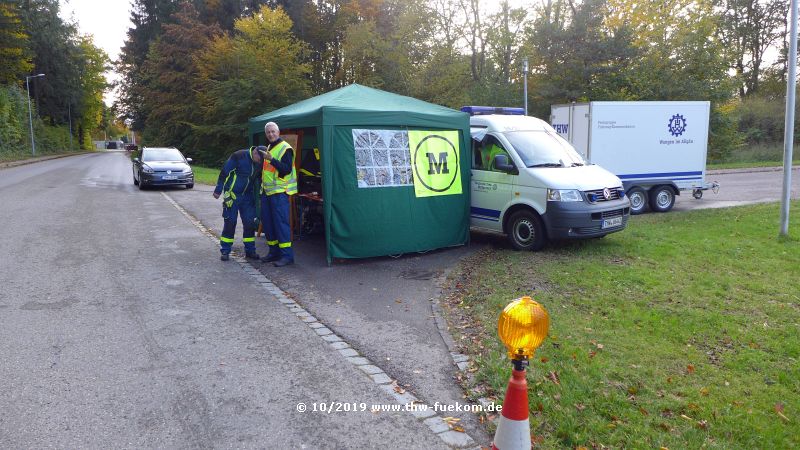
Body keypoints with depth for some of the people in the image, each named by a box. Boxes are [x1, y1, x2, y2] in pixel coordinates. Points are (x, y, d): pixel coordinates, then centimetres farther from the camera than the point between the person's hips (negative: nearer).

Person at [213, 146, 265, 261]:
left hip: (248, 197, 5)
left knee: (250, 223, 3)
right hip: (232, 195, -5)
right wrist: (218, 190, -11)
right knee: (230, 223, -1)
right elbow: (224, 172, -12)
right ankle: (225, 251, 9)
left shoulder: (260, 163, 1)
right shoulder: (239, 156, -16)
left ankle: (250, 250, 14)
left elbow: (259, 180, 13)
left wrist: (257, 198, 10)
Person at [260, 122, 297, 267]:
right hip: (267, 190, 9)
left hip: (279, 191, -9)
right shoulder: (268, 147, 19)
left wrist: (272, 159, -29)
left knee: (281, 222, -10)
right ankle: (274, 252, 20)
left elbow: (287, 169, -21)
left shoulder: (285, 148, -9)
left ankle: (287, 255, -7)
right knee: (267, 221, 10)